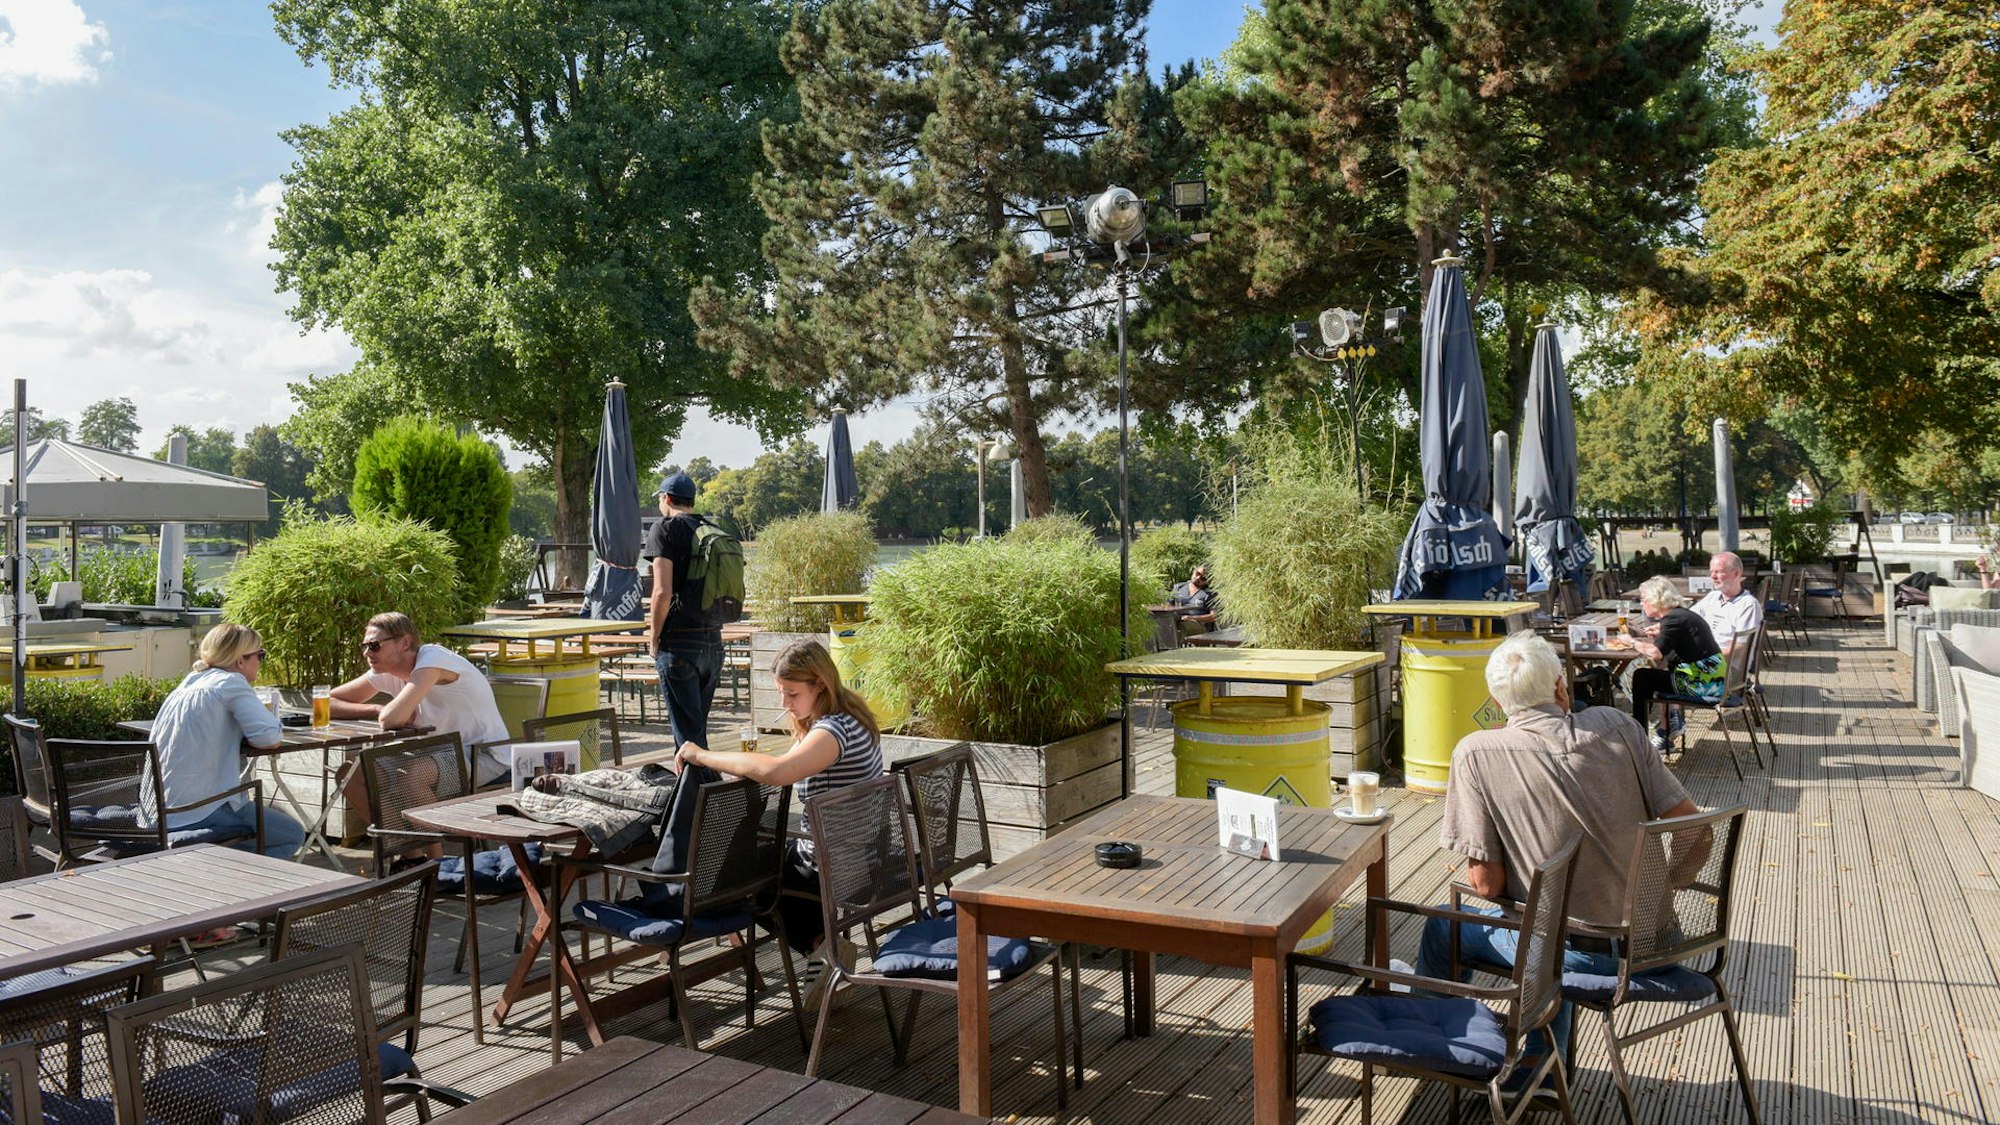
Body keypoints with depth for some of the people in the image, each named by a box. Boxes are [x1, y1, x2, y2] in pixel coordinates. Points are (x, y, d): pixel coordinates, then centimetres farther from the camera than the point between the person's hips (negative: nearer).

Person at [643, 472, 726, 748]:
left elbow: (663, 592, -17)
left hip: (679, 643, -6)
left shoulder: (666, 529, -7)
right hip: (713, 641, 7)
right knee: (698, 727, 19)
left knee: (687, 732, -1)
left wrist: (654, 639, -5)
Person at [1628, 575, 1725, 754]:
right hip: (1711, 678, 10)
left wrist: (1633, 642, -11)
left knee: (1641, 677, -1)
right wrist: (1659, 634, 7)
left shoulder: (1674, 619, -15)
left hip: (1704, 684, -10)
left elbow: (1656, 652, -27)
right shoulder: (1681, 613, 14)